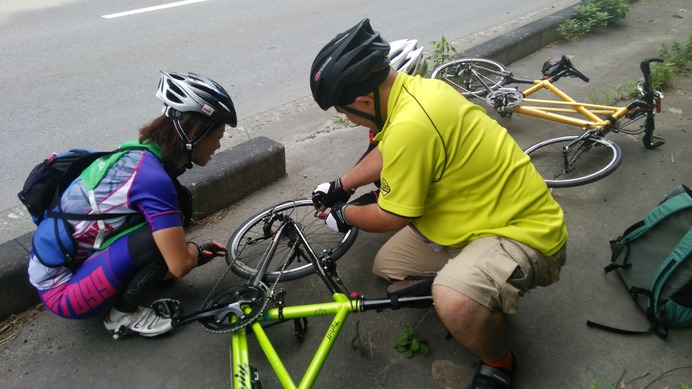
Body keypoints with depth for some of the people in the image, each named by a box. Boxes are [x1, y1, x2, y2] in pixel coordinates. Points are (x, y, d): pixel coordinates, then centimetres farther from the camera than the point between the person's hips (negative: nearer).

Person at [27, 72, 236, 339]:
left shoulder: (138, 154, -2)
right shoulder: (153, 177, -29)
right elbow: (180, 266, -26)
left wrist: (194, 251, 11)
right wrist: (196, 251, -4)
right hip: (62, 290, -8)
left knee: (175, 203, -2)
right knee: (162, 234, -25)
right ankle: (121, 314, -3)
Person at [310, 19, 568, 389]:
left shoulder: (410, 124, -32)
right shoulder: (413, 89, -2)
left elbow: (391, 218, -17)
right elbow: (386, 153, 18)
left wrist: (344, 214, 2)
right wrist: (340, 186, 25)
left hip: (525, 231, -9)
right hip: (488, 214, 10)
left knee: (454, 302, -36)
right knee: (387, 266, 12)